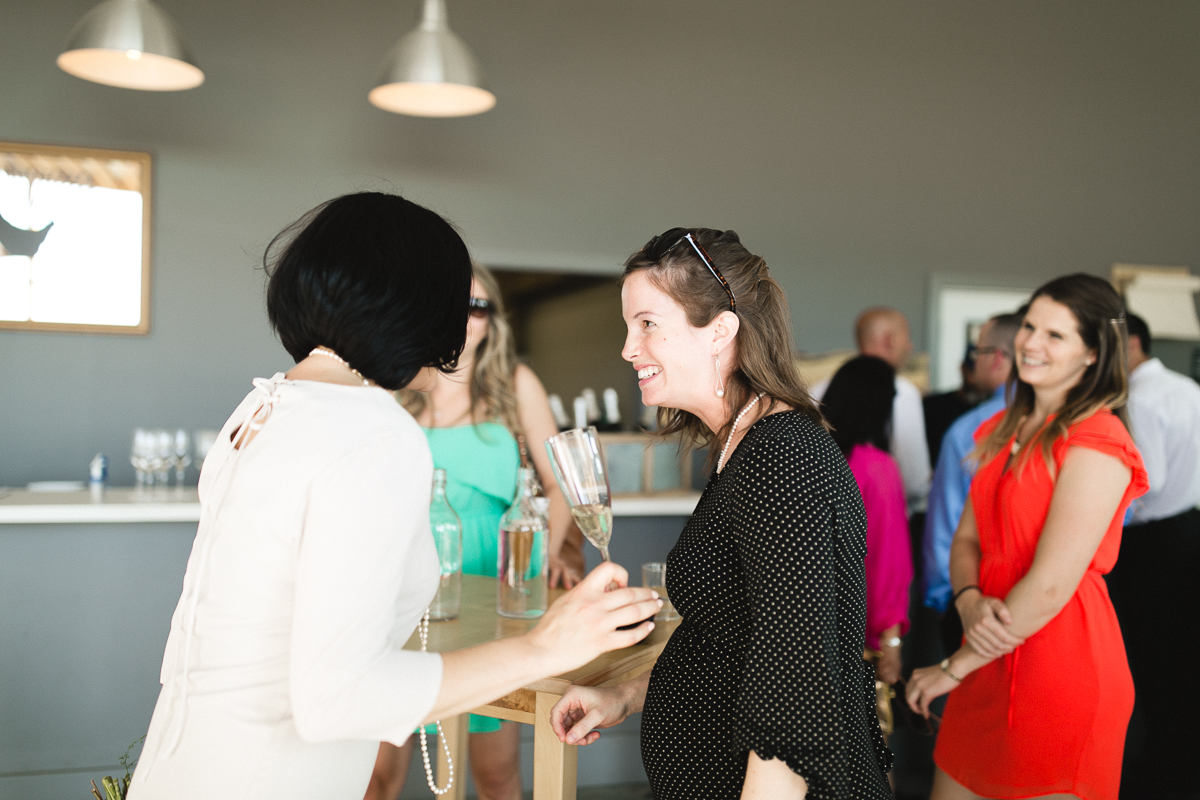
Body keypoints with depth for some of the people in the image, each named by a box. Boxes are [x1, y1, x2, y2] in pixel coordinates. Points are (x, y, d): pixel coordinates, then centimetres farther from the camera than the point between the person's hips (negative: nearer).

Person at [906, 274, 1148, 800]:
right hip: (992, 663, 7)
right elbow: (966, 539, 11)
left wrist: (955, 668, -12)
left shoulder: (1096, 442, -15)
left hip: (1062, 670, -7)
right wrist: (970, 603, -11)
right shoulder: (1006, 427, 11)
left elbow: (1051, 587, -20)